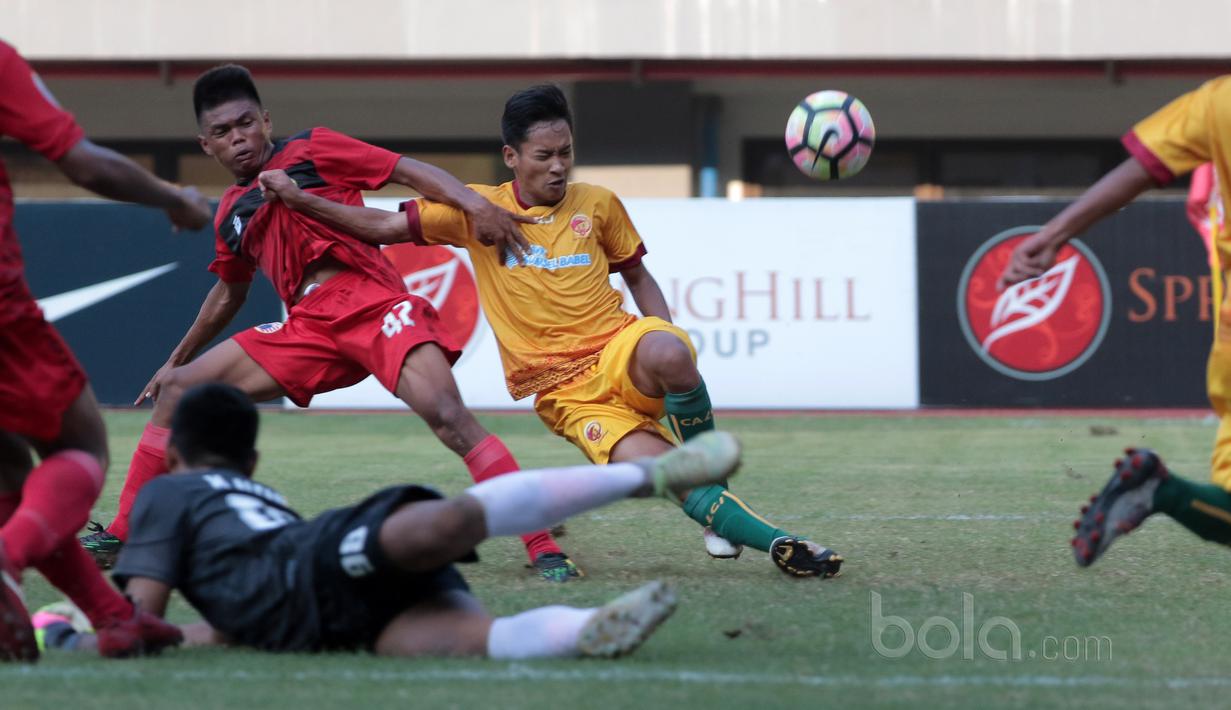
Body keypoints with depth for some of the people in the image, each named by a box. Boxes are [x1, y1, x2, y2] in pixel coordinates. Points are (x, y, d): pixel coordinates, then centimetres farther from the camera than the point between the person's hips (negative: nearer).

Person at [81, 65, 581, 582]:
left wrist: (476, 205, -16)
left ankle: (543, 549, -28)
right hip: (309, 327, 6)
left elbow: (409, 171, 0)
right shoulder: (232, 214, 21)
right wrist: (176, 360, 42)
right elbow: (228, 295, 36)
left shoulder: (312, 150, 7)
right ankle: (120, 536, 8)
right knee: (177, 390, 2)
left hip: (372, 302, -6)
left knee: (444, 411, -27)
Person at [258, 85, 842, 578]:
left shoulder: (598, 204, 9)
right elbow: (386, 227, 4)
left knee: (666, 353, -39)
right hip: (563, 393, -1)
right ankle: (777, 543, -17)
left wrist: (668, 340, 4)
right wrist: (300, 200, -7)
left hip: (619, 352, 1)